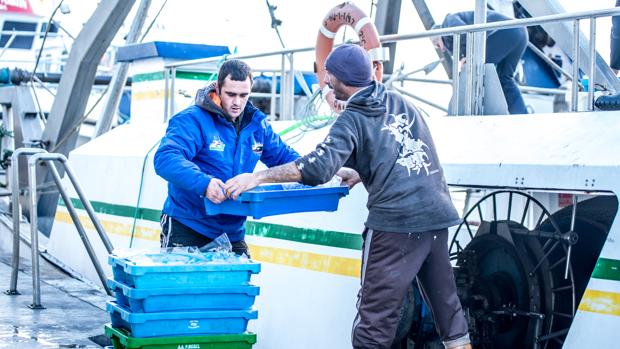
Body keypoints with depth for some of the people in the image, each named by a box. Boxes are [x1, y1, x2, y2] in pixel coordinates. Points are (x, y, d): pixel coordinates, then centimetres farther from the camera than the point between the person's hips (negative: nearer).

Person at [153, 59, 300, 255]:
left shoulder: (257, 123, 7)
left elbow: (282, 155, 19)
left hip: (233, 233, 6)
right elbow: (165, 159, -29)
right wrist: (203, 183, -45)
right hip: (186, 230, -6)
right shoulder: (193, 120, -15)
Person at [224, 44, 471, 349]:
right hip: (437, 213, 7)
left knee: (376, 314, -4)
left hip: (395, 221, -7)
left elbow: (319, 167, -17)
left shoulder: (353, 119, -3)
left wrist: (257, 177, -15)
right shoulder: (399, 102, 17)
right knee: (446, 301, 13)